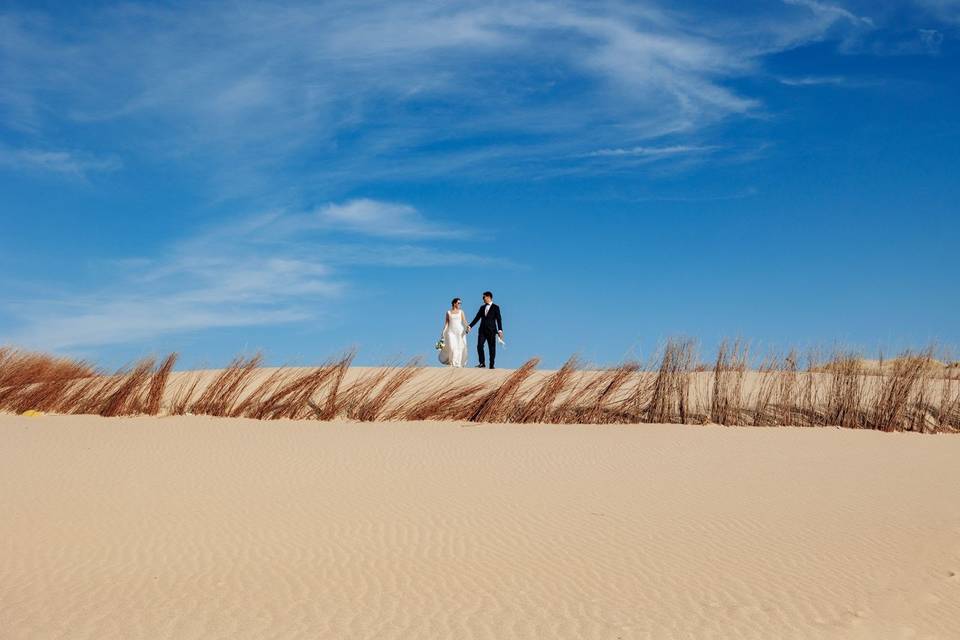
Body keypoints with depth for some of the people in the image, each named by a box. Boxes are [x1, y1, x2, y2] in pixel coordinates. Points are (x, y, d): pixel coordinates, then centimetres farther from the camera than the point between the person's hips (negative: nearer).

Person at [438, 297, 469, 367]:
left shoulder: (461, 311, 5)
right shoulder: (448, 312, 5)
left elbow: (464, 320, -5)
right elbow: (446, 322, 5)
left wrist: (467, 326, -24)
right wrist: (443, 331, -4)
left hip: (460, 331, 1)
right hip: (451, 331, -1)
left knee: (459, 348, -1)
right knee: (451, 347, -12)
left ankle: (458, 364, 8)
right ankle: (451, 363, 5)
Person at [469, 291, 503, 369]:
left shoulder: (495, 307, 0)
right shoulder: (482, 307, 14)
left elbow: (499, 319, -5)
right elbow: (477, 318, 11)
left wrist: (500, 330, -14)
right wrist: (470, 326, 0)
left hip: (491, 330, -4)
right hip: (482, 330, 4)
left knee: (492, 348, 0)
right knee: (479, 346, -7)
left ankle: (491, 365, 7)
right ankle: (482, 363, 1)